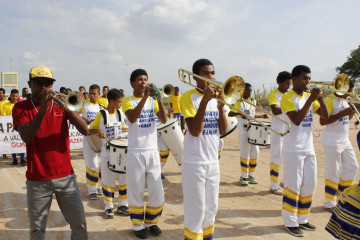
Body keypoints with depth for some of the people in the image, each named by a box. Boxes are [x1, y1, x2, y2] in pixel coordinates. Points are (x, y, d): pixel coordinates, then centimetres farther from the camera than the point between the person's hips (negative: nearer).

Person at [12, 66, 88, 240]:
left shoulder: (60, 103, 5)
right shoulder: (21, 107, 0)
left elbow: (85, 131, -6)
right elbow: (27, 138, -16)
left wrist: (68, 108, -20)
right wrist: (42, 109, -23)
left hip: (66, 176, 1)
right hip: (37, 180, -1)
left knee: (80, 226, 6)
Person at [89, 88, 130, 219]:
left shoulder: (120, 113, 6)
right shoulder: (101, 115, -7)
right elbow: (90, 130, -3)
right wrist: (98, 131, -23)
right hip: (107, 153, -4)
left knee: (124, 178, 7)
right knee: (108, 180, 5)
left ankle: (122, 205, 21)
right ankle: (108, 207, 20)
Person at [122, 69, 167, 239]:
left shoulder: (152, 101, 7)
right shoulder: (128, 101, -3)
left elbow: (164, 120, -8)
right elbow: (132, 118, -24)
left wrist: (158, 98, -18)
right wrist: (145, 97, -29)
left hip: (152, 151, 3)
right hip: (135, 153, -3)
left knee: (157, 193, 6)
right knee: (136, 193, 7)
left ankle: (151, 222, 26)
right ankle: (138, 225, 24)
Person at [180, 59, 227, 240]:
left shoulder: (216, 96, 8)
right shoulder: (189, 96, -10)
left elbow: (222, 131, 3)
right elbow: (195, 131, -21)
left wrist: (221, 106, -11)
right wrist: (205, 100, -24)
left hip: (213, 162, 6)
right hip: (194, 163, -6)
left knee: (211, 208, 18)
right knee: (195, 211, 4)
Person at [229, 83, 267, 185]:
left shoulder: (253, 101, 15)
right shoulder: (239, 102, -5)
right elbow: (230, 114, -12)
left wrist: (261, 116, 13)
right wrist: (239, 113, -29)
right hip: (243, 131, -6)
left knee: (255, 153, 6)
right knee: (245, 154, -5)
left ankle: (251, 175, 19)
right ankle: (243, 177, 6)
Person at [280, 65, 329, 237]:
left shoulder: (309, 97, 11)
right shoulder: (288, 98, -10)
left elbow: (325, 116, 5)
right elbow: (296, 120, -22)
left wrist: (320, 98, -9)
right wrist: (311, 99, -21)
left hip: (309, 148, 7)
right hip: (293, 149, -7)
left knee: (309, 186, 12)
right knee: (293, 185, -1)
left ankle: (302, 219, 26)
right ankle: (290, 222, 11)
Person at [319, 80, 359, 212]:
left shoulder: (345, 100, 13)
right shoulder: (330, 100, -13)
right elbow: (322, 121, -22)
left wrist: (351, 112, 3)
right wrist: (342, 113, -24)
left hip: (345, 140, 9)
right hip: (332, 141, -9)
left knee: (352, 167, 13)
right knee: (332, 172, -3)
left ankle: (341, 196, 28)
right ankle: (330, 203, 9)